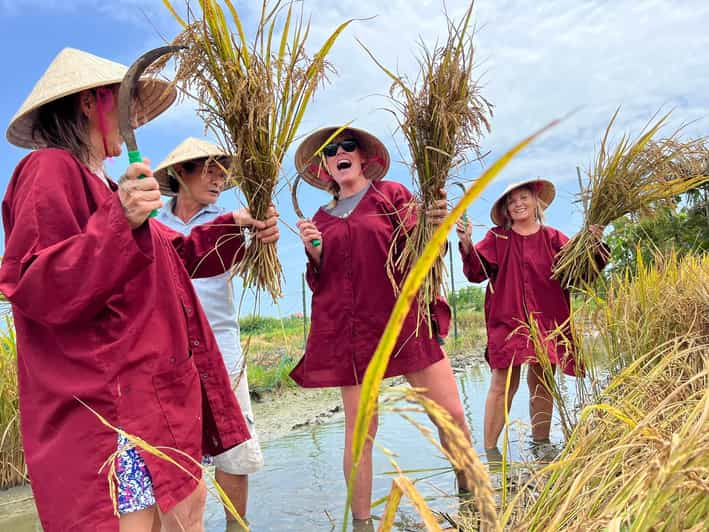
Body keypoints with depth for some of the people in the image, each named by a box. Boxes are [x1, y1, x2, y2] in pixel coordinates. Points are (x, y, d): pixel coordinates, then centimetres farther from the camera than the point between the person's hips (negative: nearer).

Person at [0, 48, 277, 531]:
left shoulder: (102, 185, 20)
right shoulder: (52, 170, -9)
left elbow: (176, 253, 26)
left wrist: (234, 226, 15)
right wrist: (119, 222, -30)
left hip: (152, 387, 10)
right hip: (106, 397, -10)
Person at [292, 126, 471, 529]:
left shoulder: (392, 193, 8)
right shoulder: (322, 218, 15)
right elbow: (320, 283, 16)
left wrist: (434, 227, -21)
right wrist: (314, 251, -3)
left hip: (405, 320, -1)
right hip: (351, 331, 2)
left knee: (452, 414, -3)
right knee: (359, 431, 1)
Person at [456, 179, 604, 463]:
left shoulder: (553, 238, 9)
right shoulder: (497, 238, 6)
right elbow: (476, 271, -4)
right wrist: (467, 245, -21)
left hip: (546, 321, 2)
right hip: (507, 320, -2)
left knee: (542, 384, 10)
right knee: (503, 384, -7)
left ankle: (541, 443, 26)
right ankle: (489, 449, 1)